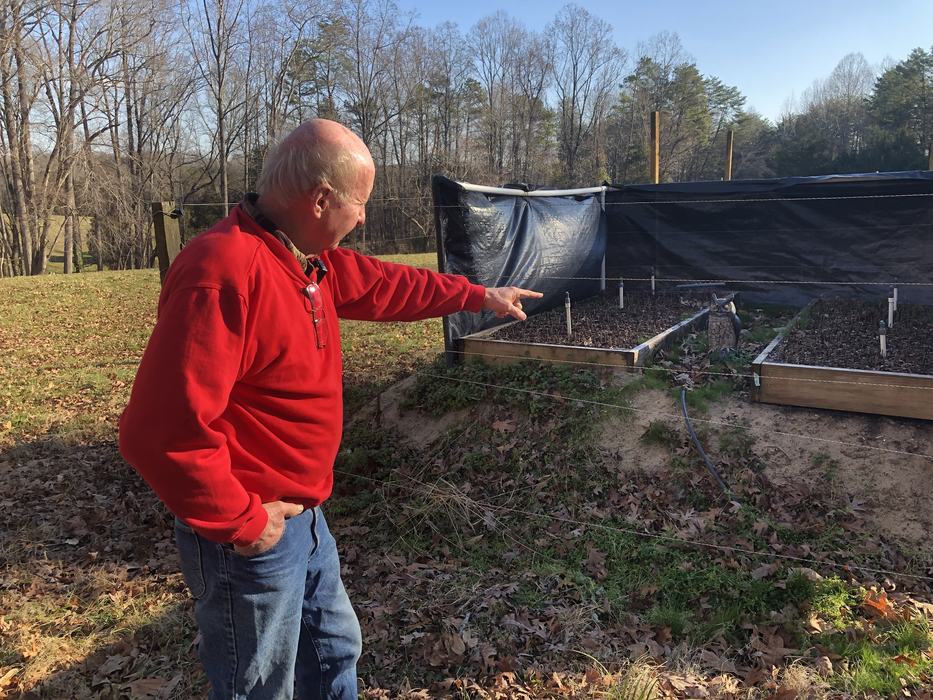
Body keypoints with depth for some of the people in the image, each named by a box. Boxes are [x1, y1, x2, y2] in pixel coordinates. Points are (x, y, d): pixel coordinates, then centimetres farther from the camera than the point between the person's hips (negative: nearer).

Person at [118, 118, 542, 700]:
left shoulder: (311, 260, 3)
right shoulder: (224, 273, -29)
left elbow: (388, 285, 18)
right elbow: (162, 430, -32)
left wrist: (479, 295, 25)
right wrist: (240, 521, -21)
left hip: (304, 517, 9)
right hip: (254, 534, -9)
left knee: (335, 651, 27)